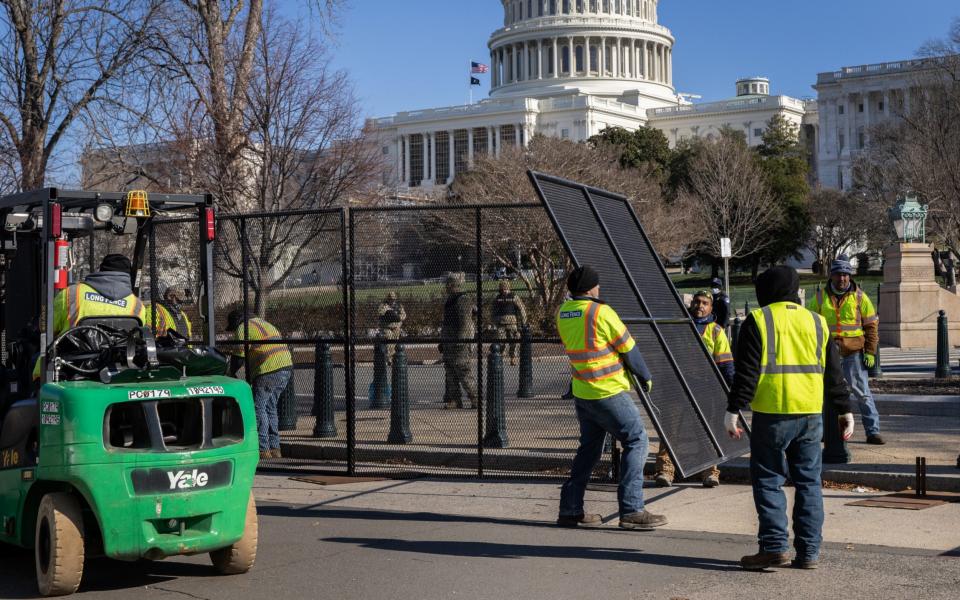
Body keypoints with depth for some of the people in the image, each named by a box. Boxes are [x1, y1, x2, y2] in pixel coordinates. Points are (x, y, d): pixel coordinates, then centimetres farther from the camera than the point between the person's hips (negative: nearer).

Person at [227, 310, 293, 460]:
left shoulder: (243, 329, -1)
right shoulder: (260, 322, 28)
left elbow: (239, 356, -3)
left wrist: (231, 373, 12)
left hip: (269, 371, -9)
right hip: (286, 367, 9)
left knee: (258, 407, -3)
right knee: (270, 408, 16)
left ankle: (263, 450, -6)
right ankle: (275, 449, 17)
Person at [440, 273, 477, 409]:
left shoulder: (463, 300, -14)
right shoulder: (451, 301, 17)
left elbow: (464, 322, -20)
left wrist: (460, 341, -24)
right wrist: (442, 342, 24)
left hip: (461, 342, -10)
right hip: (449, 344, 10)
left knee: (465, 373, -8)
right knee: (450, 373, 8)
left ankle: (475, 400, -2)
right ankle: (454, 400, 10)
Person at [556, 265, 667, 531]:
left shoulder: (562, 313, 4)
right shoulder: (600, 312, -15)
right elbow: (629, 349, -8)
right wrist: (645, 376, 6)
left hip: (581, 392, 8)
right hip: (609, 392, -7)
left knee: (589, 448, 18)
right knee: (636, 441, -1)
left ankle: (570, 509, 18)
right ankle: (631, 510, -6)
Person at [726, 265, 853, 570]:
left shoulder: (757, 320, -1)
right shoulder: (817, 322, 13)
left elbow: (746, 371, -8)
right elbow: (833, 372, 14)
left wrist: (733, 410, -6)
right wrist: (845, 410, 20)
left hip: (772, 415, -4)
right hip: (811, 414, 4)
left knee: (768, 480, 3)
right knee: (808, 482, 9)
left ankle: (774, 547, -3)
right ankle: (809, 552, 10)